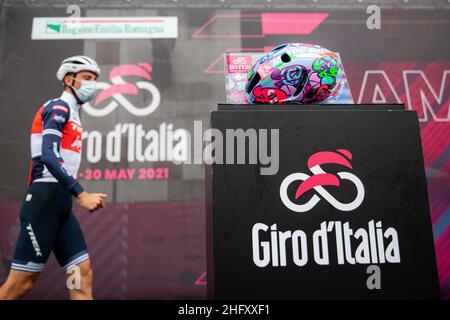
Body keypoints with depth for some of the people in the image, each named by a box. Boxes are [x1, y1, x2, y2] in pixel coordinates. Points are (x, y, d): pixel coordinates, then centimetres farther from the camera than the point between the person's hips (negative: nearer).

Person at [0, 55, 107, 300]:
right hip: (45, 199, -9)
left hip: (61, 203, 9)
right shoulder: (59, 107, -6)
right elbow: (49, 156, -20)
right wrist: (82, 195, -23)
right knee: (21, 282, -5)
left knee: (83, 274, 1)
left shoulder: (71, 114, 21)